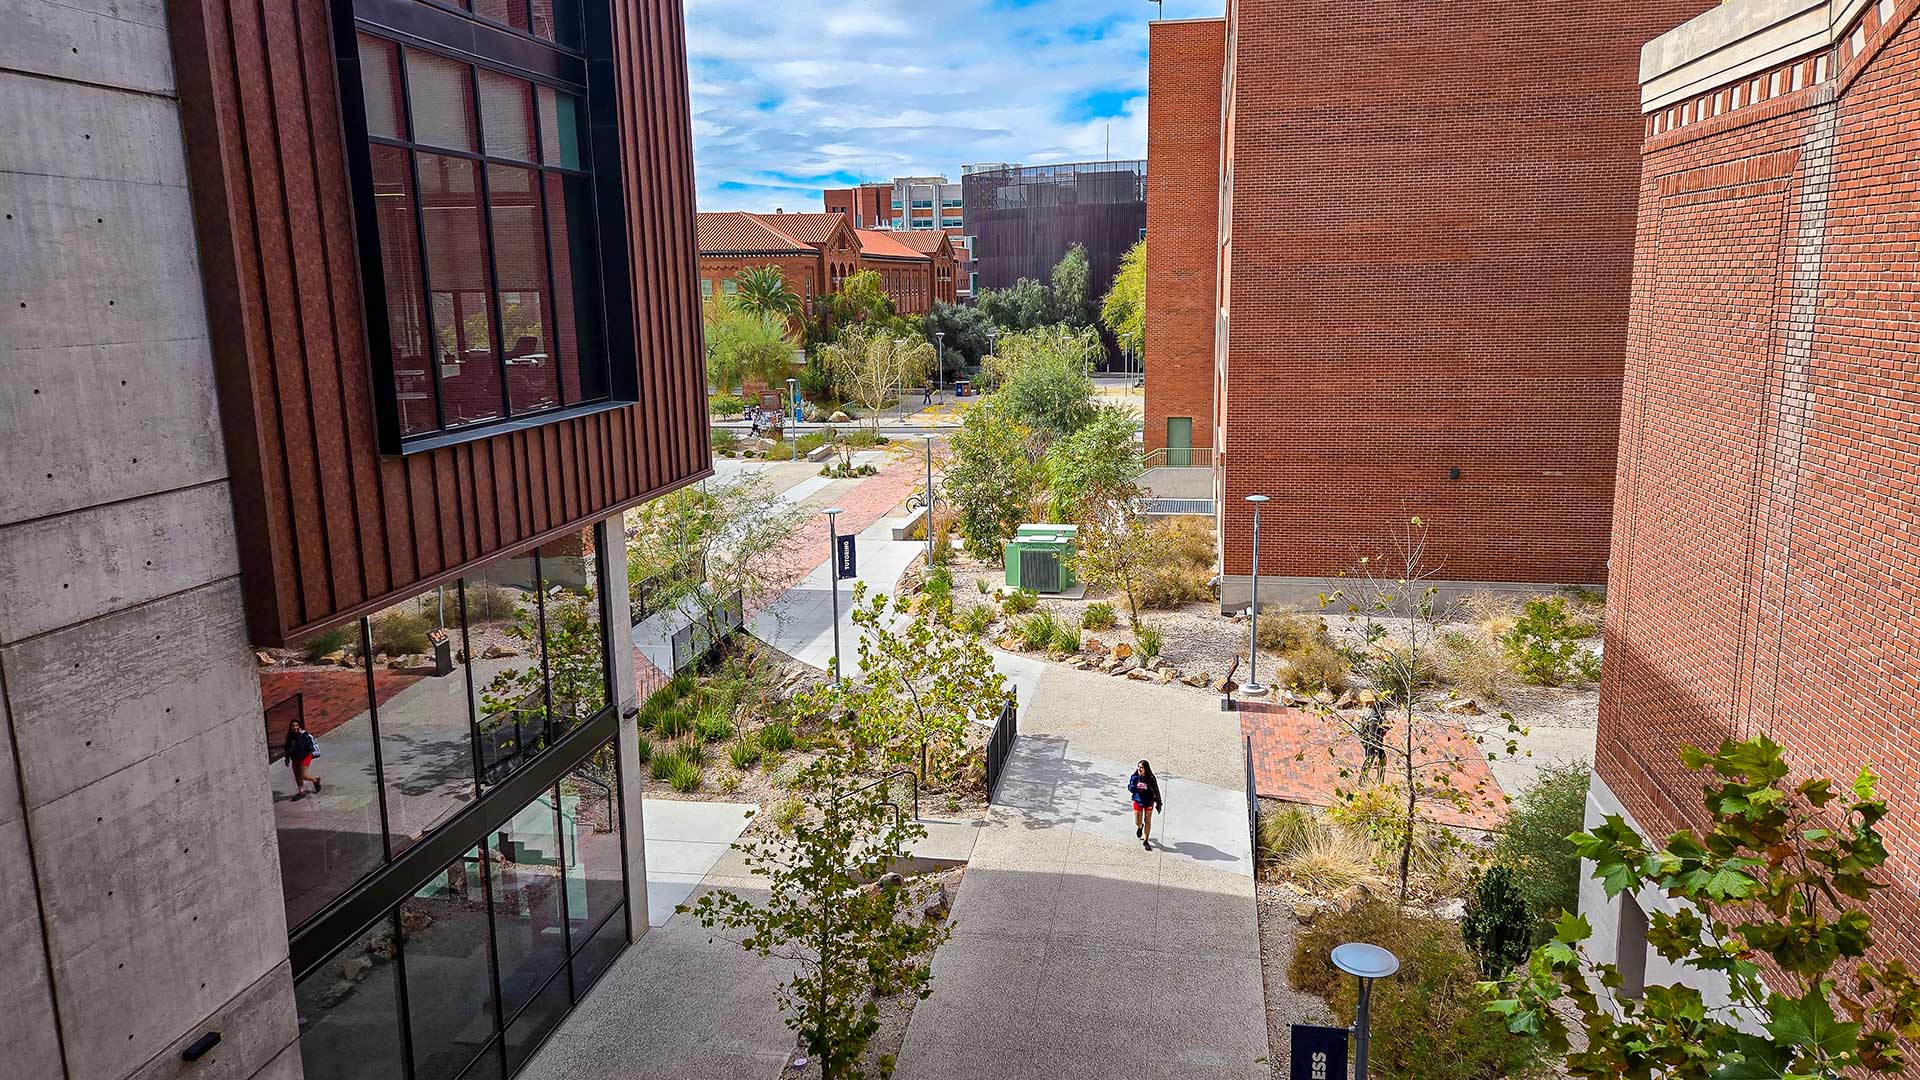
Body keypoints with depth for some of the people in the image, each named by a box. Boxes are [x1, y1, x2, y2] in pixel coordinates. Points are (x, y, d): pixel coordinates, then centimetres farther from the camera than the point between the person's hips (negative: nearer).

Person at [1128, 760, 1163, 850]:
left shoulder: (1150, 778, -17)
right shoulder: (1134, 777, -13)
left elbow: (1156, 790, -7)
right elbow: (1130, 789, -9)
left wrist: (1158, 803, -2)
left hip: (1149, 802, -1)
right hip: (1138, 801, 1)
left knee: (1148, 821, 8)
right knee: (1137, 822, 6)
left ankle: (1146, 841, 23)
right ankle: (1140, 827, 45)